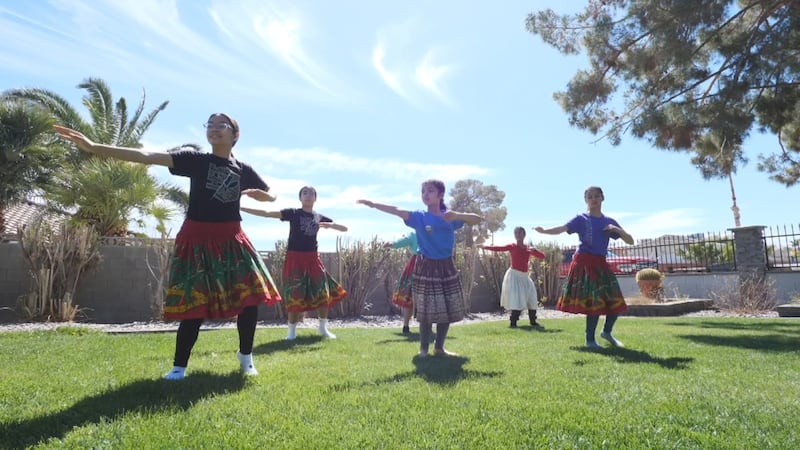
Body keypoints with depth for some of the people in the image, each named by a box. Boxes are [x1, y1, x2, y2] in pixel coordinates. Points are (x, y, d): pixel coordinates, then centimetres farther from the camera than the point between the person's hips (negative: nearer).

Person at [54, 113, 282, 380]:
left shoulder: (243, 170, 6)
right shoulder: (196, 160, -1)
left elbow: (271, 196, 18)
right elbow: (147, 157, -11)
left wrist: (250, 191, -5)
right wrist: (93, 147, -19)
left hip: (231, 240, 2)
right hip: (198, 240, -2)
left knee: (251, 297, -5)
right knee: (195, 306, -3)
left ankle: (246, 357, 17)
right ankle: (179, 366, 15)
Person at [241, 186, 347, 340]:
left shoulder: (320, 217, 7)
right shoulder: (293, 213, -1)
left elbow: (345, 228, 10)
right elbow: (267, 213, -7)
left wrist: (330, 225, -11)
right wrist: (242, 208, -14)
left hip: (312, 258, 3)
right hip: (294, 258, -3)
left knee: (324, 291, 1)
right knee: (295, 295, -5)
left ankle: (323, 328, 19)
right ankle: (292, 331, 11)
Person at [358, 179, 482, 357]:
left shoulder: (451, 217, 1)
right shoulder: (419, 217, -3)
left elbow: (478, 219, -7)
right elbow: (397, 211, -14)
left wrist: (457, 215, -25)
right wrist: (373, 204, -26)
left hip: (446, 267, 2)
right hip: (426, 268, -2)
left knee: (448, 310, 7)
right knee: (426, 311, 0)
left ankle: (439, 348, 23)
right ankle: (424, 349, 16)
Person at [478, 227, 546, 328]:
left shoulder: (528, 249, 8)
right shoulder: (512, 247, -3)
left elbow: (542, 256, 6)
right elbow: (498, 248, -12)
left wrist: (534, 251, -14)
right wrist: (485, 247, -23)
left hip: (525, 276, 5)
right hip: (514, 275, -5)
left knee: (531, 300, 9)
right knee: (517, 300, -12)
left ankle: (533, 322, 23)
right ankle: (513, 323, -5)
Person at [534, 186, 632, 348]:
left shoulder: (609, 221, 12)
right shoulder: (581, 219, 1)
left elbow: (630, 241, 9)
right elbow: (561, 229, -13)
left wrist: (616, 229, -9)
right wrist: (544, 231, -28)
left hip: (600, 264, 5)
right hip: (584, 262, -5)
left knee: (616, 302, 3)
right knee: (595, 302, -9)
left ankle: (607, 332, 28)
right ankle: (590, 339, 5)